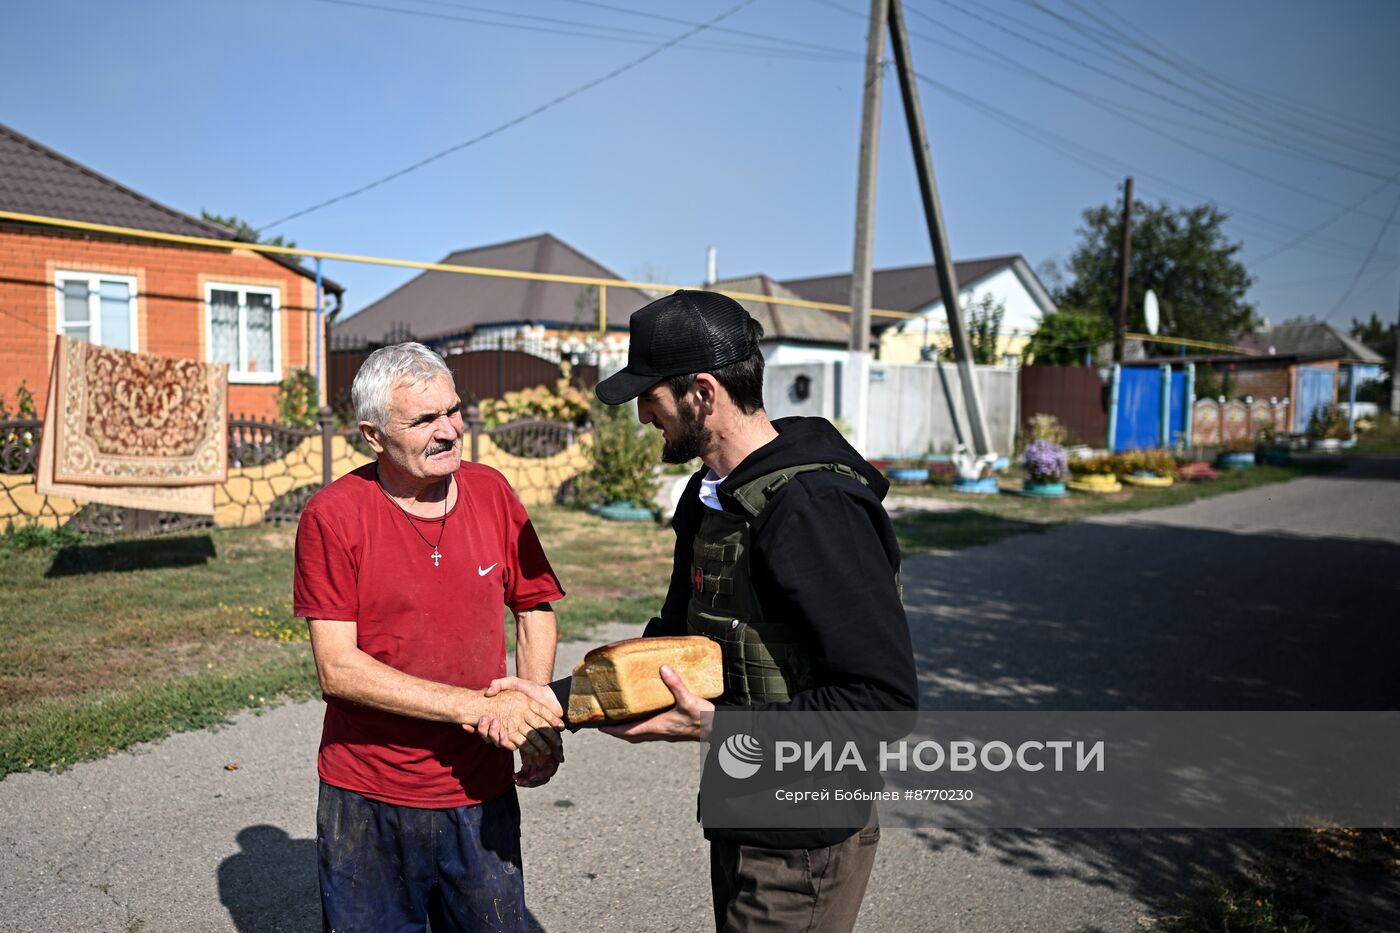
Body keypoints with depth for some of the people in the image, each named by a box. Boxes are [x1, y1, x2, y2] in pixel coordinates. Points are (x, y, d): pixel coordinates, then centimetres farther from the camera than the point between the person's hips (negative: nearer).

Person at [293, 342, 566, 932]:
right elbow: (337, 669, -16)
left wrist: (537, 721, -7)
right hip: (368, 805, -2)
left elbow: (534, 607, 8)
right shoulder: (333, 516, -13)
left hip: (483, 796, 3)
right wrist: (476, 707, -21)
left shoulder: (491, 492, -3)